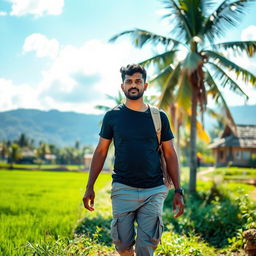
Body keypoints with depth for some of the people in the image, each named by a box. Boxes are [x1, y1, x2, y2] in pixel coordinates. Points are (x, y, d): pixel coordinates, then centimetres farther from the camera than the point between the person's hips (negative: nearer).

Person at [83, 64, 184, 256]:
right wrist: (90, 187, 4)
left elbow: (170, 155, 8)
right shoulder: (113, 116, 4)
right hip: (123, 190, 0)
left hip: (154, 191, 0)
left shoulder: (159, 117, 5)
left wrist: (178, 191, 3)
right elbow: (101, 152, 8)